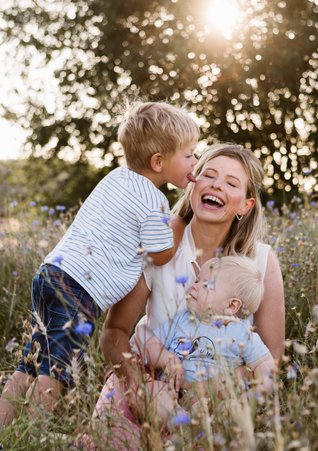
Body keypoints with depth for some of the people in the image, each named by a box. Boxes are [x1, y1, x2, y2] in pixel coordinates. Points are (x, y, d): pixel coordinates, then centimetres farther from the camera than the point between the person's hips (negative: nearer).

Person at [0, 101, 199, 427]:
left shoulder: (116, 177, 17)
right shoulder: (154, 203, -8)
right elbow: (160, 255, 4)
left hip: (52, 270, 9)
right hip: (80, 291, -9)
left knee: (29, 368, 13)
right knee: (53, 375, -8)